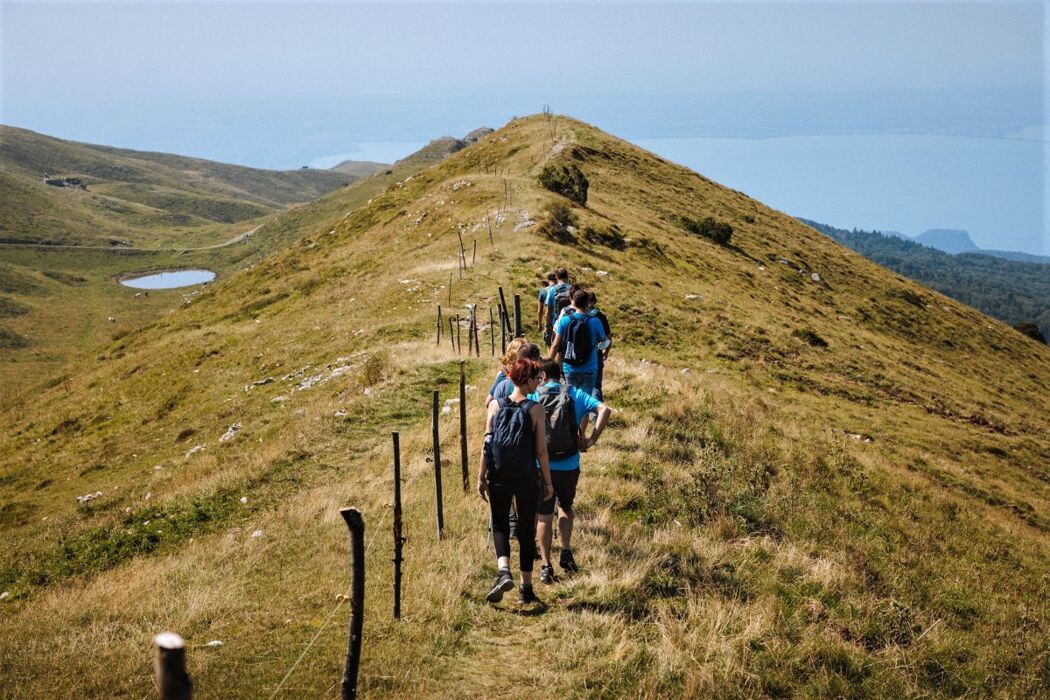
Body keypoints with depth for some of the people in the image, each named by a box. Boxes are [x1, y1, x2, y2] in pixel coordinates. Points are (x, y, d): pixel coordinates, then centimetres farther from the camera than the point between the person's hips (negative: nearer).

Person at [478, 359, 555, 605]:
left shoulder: (495, 406, -3)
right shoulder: (535, 409, -9)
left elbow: (487, 445, -3)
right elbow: (541, 450, -8)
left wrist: (481, 478, 3)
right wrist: (547, 481, 2)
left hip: (499, 478, 1)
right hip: (527, 479, -1)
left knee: (499, 526, 14)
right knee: (526, 531, 12)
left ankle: (503, 571, -11)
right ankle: (526, 589, 18)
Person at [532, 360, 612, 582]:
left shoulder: (534, 397, -1)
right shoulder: (575, 394, 3)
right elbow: (605, 410, -9)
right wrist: (592, 440, -7)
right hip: (569, 466, 2)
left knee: (544, 517, 9)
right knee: (565, 508, 25)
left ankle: (546, 566, 8)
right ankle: (566, 553, 11)